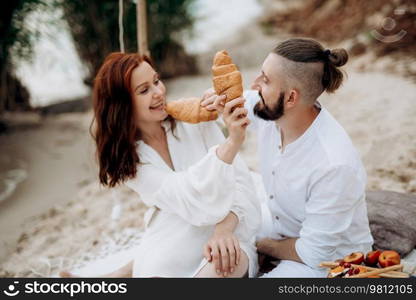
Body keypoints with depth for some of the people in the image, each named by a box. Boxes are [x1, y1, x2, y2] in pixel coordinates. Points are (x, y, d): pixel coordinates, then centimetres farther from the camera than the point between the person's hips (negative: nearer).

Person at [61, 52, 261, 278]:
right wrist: (232, 142, -35)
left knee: (228, 260, -33)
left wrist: (224, 229, -26)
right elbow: (190, 197, -22)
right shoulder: (125, 158, -6)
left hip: (227, 234, 2)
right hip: (173, 244, -2)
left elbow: (240, 180, -7)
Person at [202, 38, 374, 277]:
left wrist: (262, 246, -8)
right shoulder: (269, 111, -17)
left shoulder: (334, 165, -35)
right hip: (280, 228, 7)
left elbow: (314, 253, -25)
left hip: (330, 259, -6)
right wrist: (219, 101, -21)